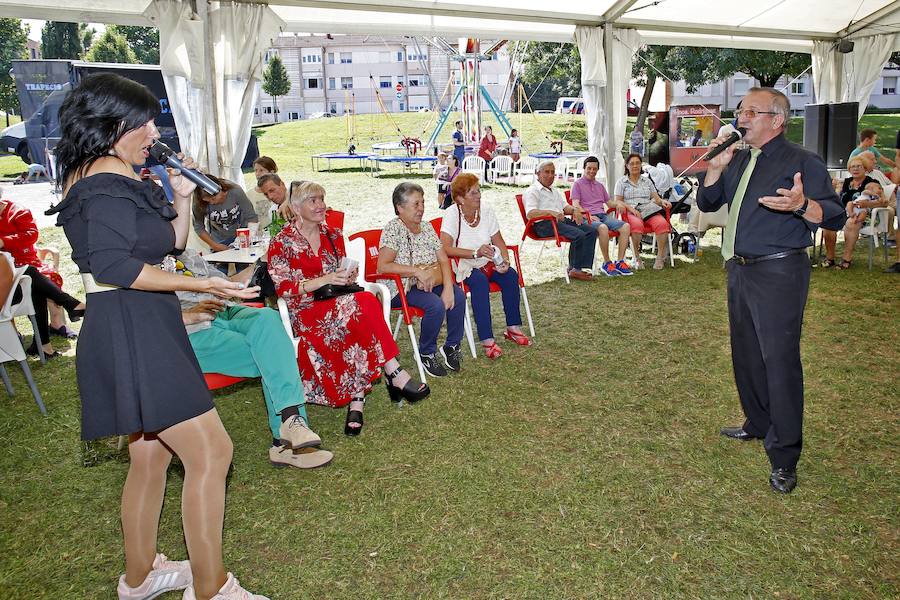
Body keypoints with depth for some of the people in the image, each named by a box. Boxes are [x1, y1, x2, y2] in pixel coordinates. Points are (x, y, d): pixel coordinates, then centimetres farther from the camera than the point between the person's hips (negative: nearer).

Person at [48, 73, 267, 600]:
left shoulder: (105, 178, 20)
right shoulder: (110, 180, -13)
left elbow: (172, 241, 23)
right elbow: (113, 265, -23)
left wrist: (182, 197, 8)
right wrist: (203, 285, -23)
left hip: (139, 332, 11)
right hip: (132, 333, -11)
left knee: (151, 455, 19)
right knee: (211, 452, -9)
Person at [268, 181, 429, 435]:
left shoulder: (333, 235, 15)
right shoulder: (282, 242, 0)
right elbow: (283, 289, -9)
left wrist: (348, 277, -4)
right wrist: (325, 280, -19)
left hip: (338, 302, 5)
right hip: (306, 312, -5)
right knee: (364, 303, -33)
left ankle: (356, 400, -35)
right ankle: (395, 375, -28)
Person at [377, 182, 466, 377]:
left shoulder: (426, 227, 9)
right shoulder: (393, 229, -11)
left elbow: (444, 260, 4)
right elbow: (382, 266, -22)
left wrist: (448, 287, -13)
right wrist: (417, 271, -26)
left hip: (431, 282, 6)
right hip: (401, 287, -6)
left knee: (458, 297, -20)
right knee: (436, 305, -30)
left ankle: (452, 347, -1)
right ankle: (426, 354, -8)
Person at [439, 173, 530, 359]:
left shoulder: (486, 210, -2)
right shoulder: (452, 214, -15)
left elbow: (498, 241, 6)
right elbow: (445, 248, -26)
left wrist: (505, 260, -15)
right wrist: (476, 253, -35)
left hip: (488, 263, 5)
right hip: (464, 266, -5)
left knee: (511, 275, -21)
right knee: (480, 281, -34)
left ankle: (513, 328, -7)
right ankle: (487, 340, -32)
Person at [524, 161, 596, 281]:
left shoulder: (555, 191, 30)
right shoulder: (532, 191, 1)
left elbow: (565, 206, 29)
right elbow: (530, 214, -14)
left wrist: (574, 210, 5)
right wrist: (550, 212, -27)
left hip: (562, 220, 9)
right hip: (544, 224, -9)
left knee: (591, 231, -12)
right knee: (579, 235, -28)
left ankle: (584, 267, -17)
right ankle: (574, 269, -15)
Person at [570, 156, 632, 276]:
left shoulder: (600, 185, 30)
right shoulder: (577, 184, 10)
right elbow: (576, 205, -3)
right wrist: (588, 215, -18)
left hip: (603, 215, 6)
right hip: (587, 217, -6)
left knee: (625, 226, -21)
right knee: (603, 228, -39)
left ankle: (620, 262, -22)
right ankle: (607, 263, -26)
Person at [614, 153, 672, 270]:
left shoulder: (647, 180, 26)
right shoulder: (621, 182, 16)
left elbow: (656, 198, 20)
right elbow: (618, 201, 5)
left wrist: (662, 201, -5)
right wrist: (631, 208, -13)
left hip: (649, 210, 3)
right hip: (631, 212, -3)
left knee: (662, 223, -32)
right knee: (637, 225, -40)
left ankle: (660, 258, -26)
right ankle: (637, 258, -30)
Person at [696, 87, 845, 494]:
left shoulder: (801, 162, -7)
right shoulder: (738, 160, 14)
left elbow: (835, 217, -14)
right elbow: (706, 203, 14)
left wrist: (801, 205, -35)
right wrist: (716, 167, -2)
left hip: (778, 274, -7)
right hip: (740, 270, 8)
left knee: (779, 360, -6)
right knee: (746, 354, 17)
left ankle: (784, 457, 3)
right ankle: (758, 424, 36)